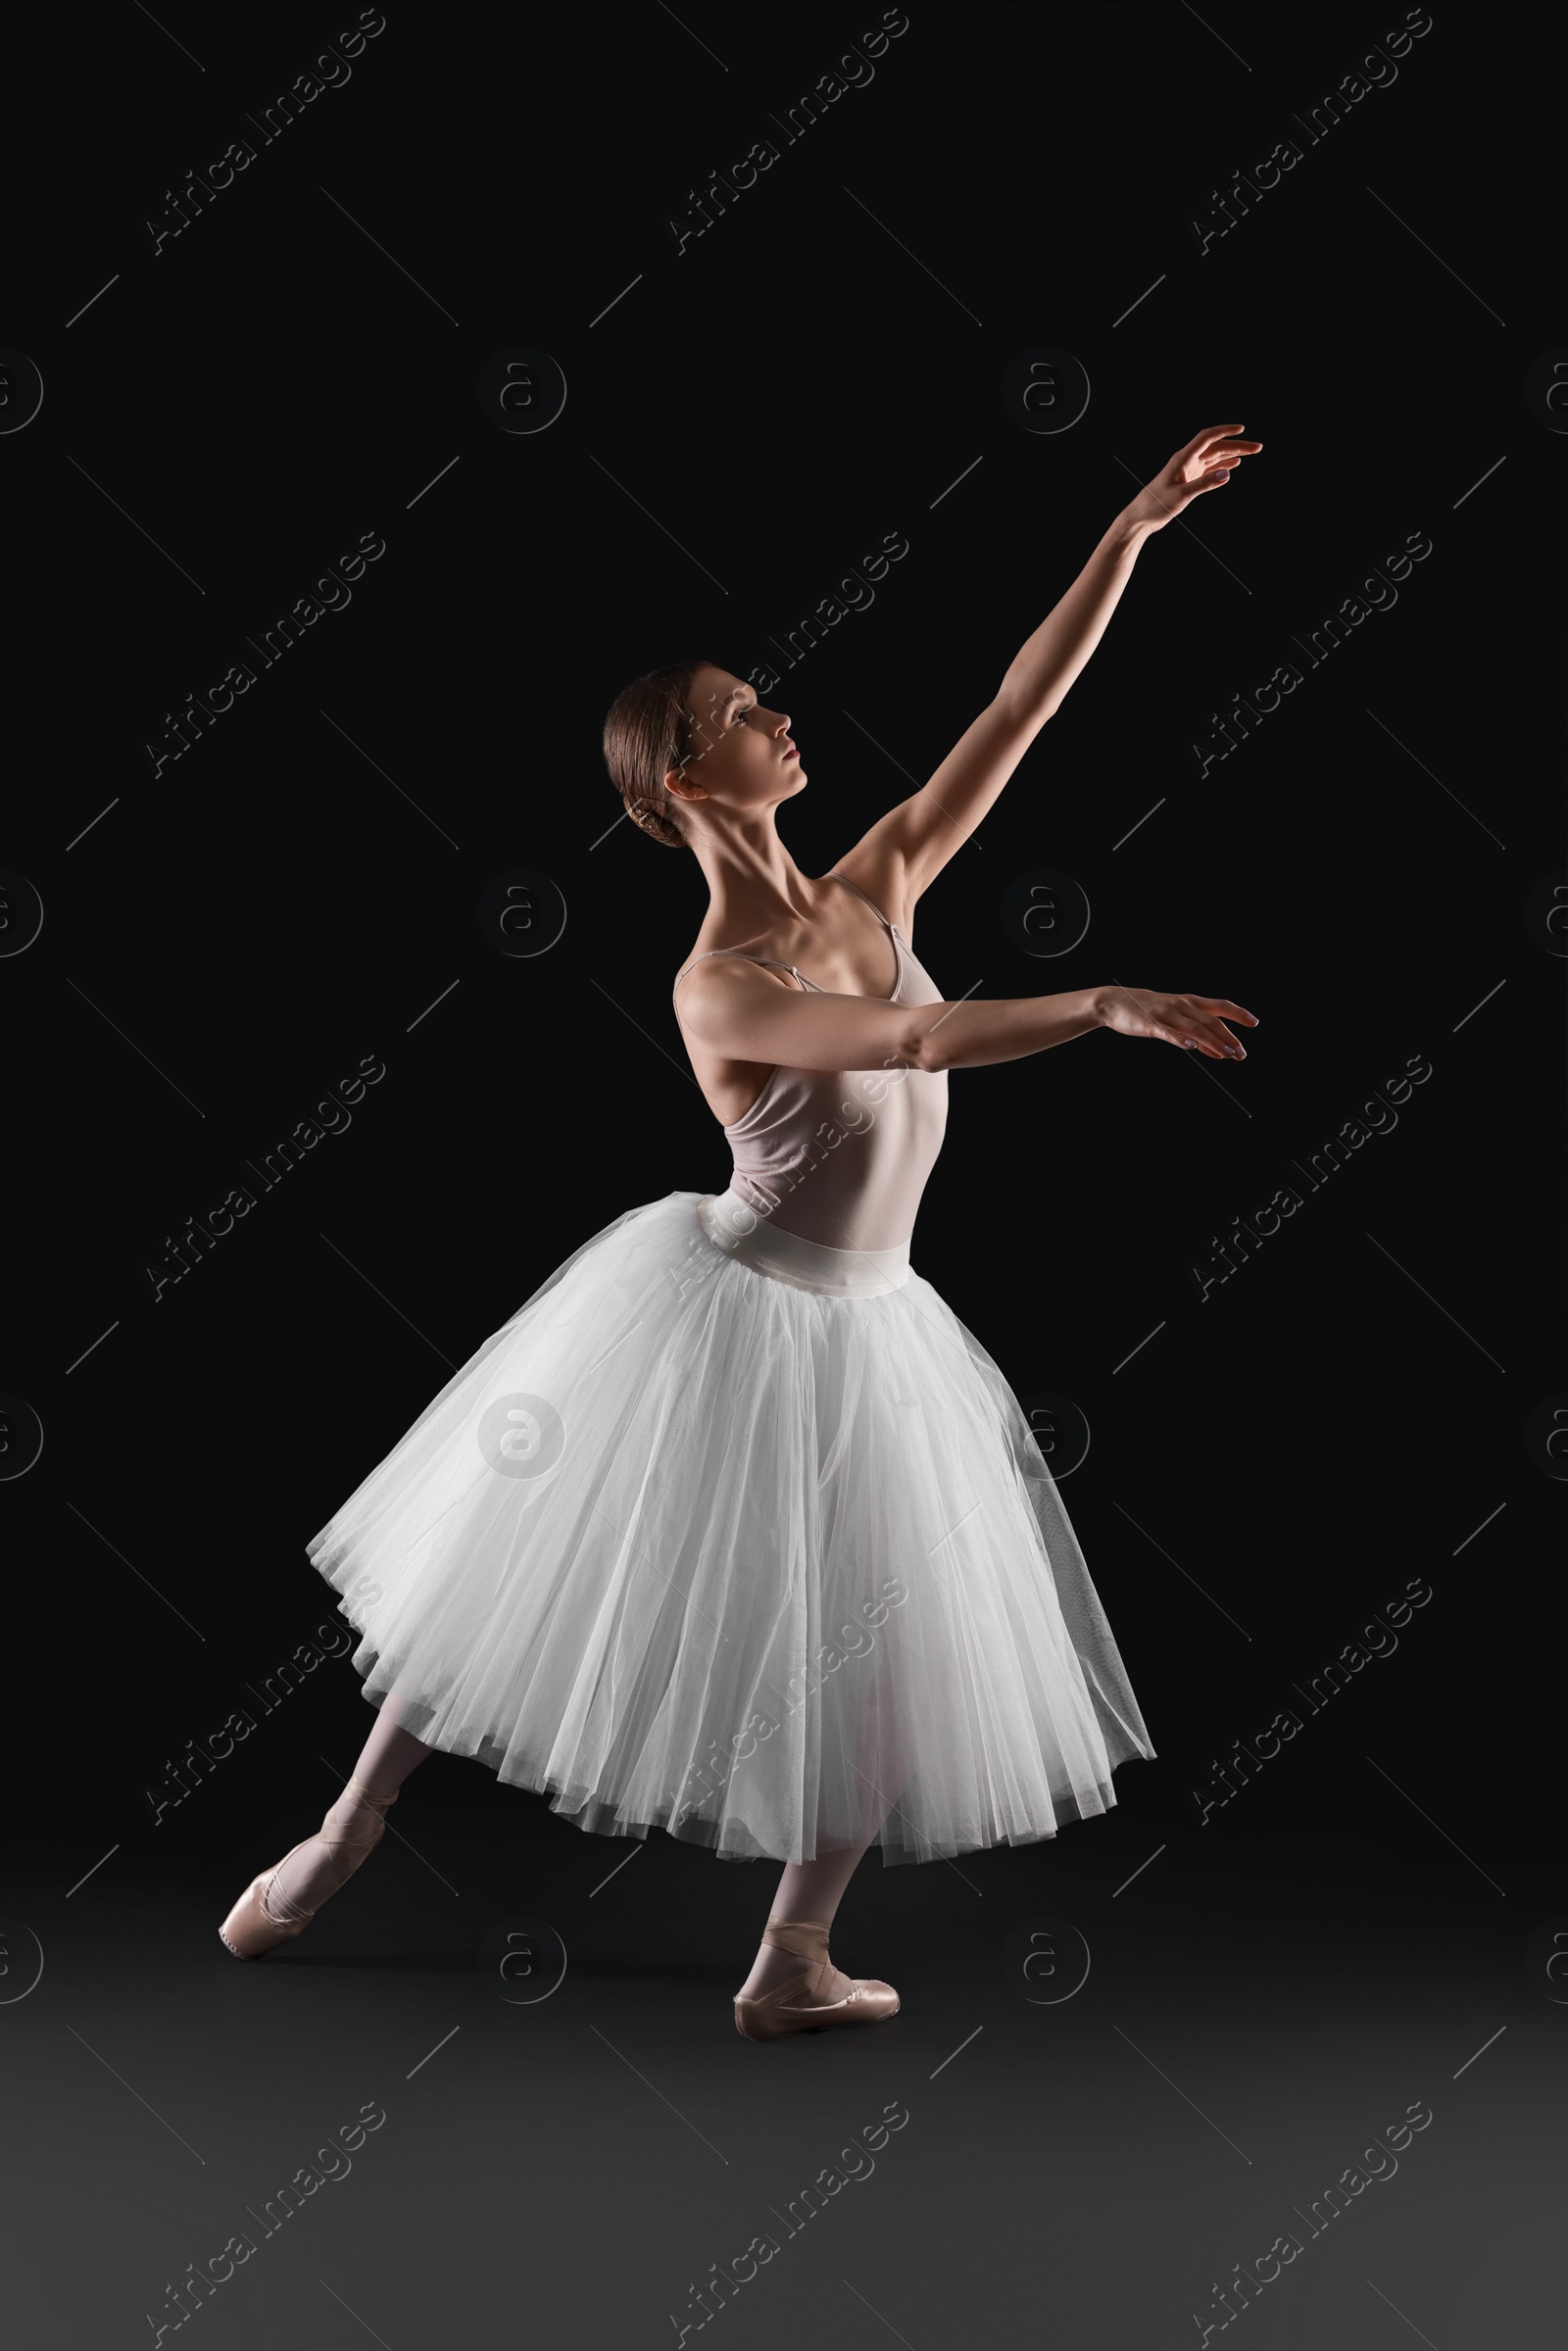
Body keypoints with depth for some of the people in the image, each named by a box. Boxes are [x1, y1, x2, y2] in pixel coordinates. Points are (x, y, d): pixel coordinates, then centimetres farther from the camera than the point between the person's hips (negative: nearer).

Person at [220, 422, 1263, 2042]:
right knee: (522, 1585, 8)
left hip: (862, 1332, 7)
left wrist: (1131, 533, -8)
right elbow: (914, 1040, -37)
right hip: (719, 1315, -7)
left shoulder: (873, 889, -5)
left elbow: (1016, 711, -5)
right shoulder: (716, 991, -23)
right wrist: (1105, 1005, -41)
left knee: (888, 1665, 13)